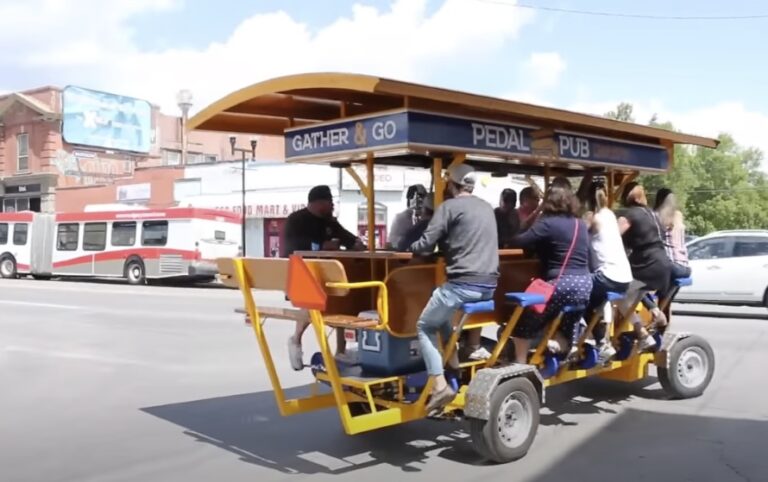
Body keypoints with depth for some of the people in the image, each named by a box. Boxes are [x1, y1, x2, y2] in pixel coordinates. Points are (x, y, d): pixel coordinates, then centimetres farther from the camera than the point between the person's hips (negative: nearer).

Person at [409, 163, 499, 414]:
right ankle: (456, 371, 23)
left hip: (463, 283, -8)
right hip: (489, 284, 8)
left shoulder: (449, 206, -4)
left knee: (425, 326, 11)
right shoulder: (487, 207, 19)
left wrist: (412, 247, 13)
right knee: (441, 316, 31)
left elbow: (425, 245, -8)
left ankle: (440, 386, -4)